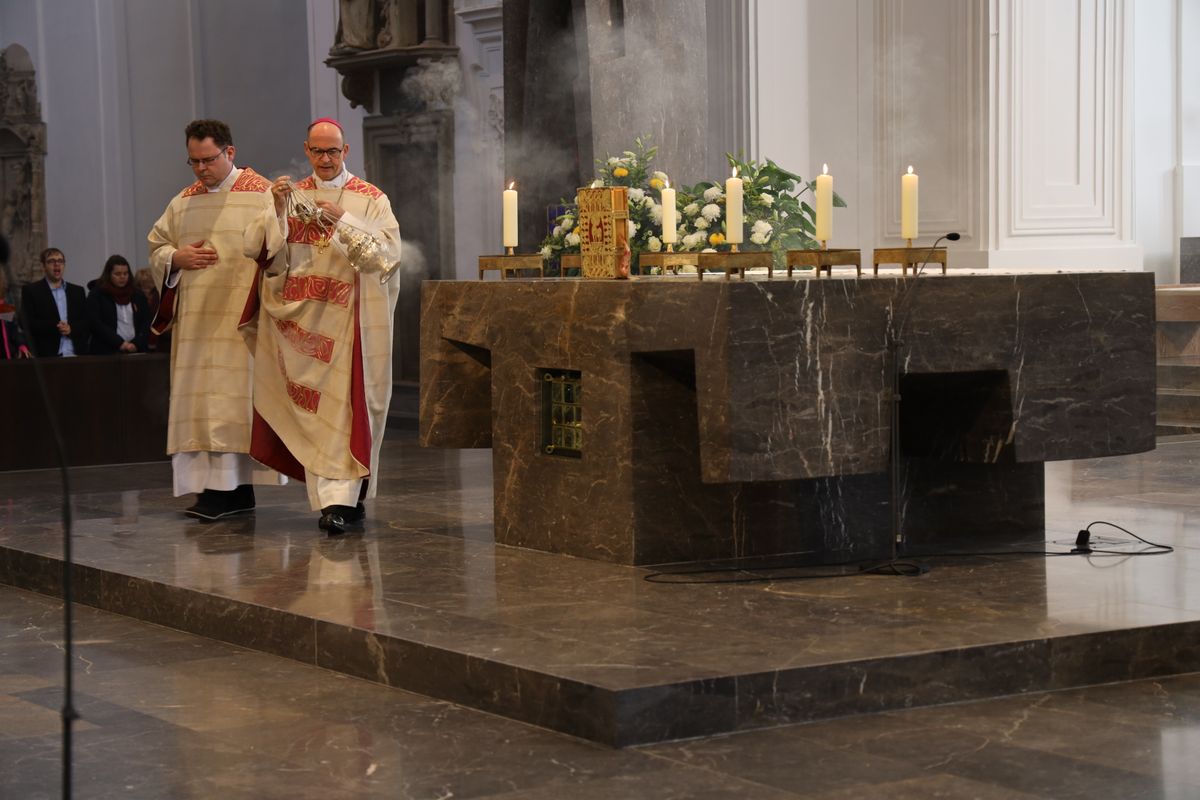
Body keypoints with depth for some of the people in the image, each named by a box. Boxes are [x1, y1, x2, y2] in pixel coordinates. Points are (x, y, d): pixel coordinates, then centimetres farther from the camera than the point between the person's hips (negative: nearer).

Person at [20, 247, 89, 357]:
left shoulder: (78, 291, 17)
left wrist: (71, 329, -9)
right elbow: (28, 323, -4)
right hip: (47, 356, -3)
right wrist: (55, 327, -16)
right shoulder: (30, 291, 6)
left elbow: (87, 322, 11)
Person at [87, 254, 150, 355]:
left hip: (136, 351, 3)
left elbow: (146, 322, 8)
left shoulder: (138, 296, 14)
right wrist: (119, 343, -13)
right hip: (107, 352, -3)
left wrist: (136, 343, -8)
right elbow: (96, 324, -6)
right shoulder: (96, 295, 4)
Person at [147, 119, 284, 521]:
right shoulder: (184, 202, 16)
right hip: (194, 318, 6)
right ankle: (212, 485, 6)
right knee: (198, 396, 3)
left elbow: (274, 247, -11)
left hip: (238, 317, -6)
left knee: (231, 396, -9)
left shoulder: (261, 194, -1)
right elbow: (156, 247, 21)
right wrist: (177, 258, 0)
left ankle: (230, 488, -9)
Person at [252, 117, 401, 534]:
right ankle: (336, 498, -3)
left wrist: (343, 223, -19)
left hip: (351, 319, -2)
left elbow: (387, 256, -10)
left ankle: (345, 496, -3)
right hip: (304, 319, 3)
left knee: (346, 404, -6)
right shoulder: (293, 195, 11)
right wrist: (278, 212, -11)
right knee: (312, 409, -3)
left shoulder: (371, 200, 3)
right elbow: (273, 262, 3)